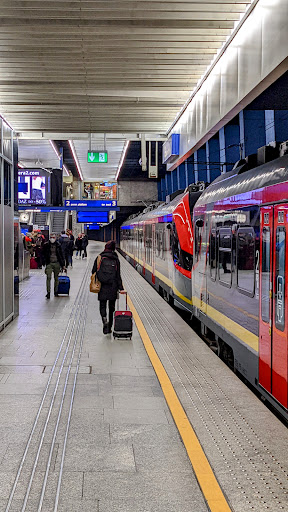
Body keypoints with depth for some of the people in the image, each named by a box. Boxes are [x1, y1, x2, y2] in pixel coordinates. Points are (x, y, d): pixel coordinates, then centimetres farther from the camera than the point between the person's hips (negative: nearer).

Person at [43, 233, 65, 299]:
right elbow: (43, 254, 5)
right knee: (48, 277, -11)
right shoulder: (46, 245, 1)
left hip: (57, 263, 2)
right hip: (49, 263, -2)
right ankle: (48, 292, -10)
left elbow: (61, 255, 11)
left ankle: (56, 291, 20)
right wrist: (44, 262, -4)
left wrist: (63, 264, 9)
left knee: (56, 278, 9)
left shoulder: (58, 245, 6)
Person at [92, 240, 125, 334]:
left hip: (102, 287, -1)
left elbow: (94, 271, 0)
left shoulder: (99, 258, -1)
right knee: (112, 307, 12)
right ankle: (109, 327, 16)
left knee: (102, 306, 6)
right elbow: (118, 275, -3)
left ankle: (105, 321, -20)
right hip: (113, 287, 1)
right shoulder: (116, 259, -1)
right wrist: (121, 288, -2)